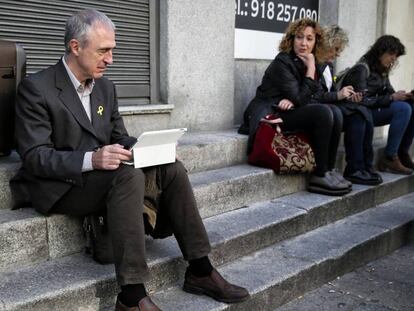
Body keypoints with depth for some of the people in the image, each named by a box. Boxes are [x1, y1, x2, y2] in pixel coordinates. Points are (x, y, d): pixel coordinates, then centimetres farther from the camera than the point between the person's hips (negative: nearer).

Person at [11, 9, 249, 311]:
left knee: (172, 169, -13)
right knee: (130, 174, -33)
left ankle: (200, 270, -7)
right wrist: (91, 159, -33)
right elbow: (35, 158, -17)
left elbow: (120, 137, 15)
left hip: (102, 176, 7)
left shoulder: (105, 87, 11)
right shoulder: (36, 88, -11)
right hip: (60, 186, -7)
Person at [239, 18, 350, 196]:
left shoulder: (306, 62, 10)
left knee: (335, 114, -13)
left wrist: (292, 101, -15)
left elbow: (304, 99, 7)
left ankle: (329, 170, -9)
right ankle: (319, 176, -19)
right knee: (323, 113, -25)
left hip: (290, 111, 7)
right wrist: (311, 69, -14)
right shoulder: (282, 63, -13)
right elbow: (300, 99, -18)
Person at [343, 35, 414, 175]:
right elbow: (362, 101, -21)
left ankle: (402, 153, -2)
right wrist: (392, 98, -21)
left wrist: (403, 96, -8)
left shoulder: (382, 70, 12)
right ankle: (389, 158, -21)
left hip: (375, 110, 9)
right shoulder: (362, 69, -15)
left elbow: (388, 92, 13)